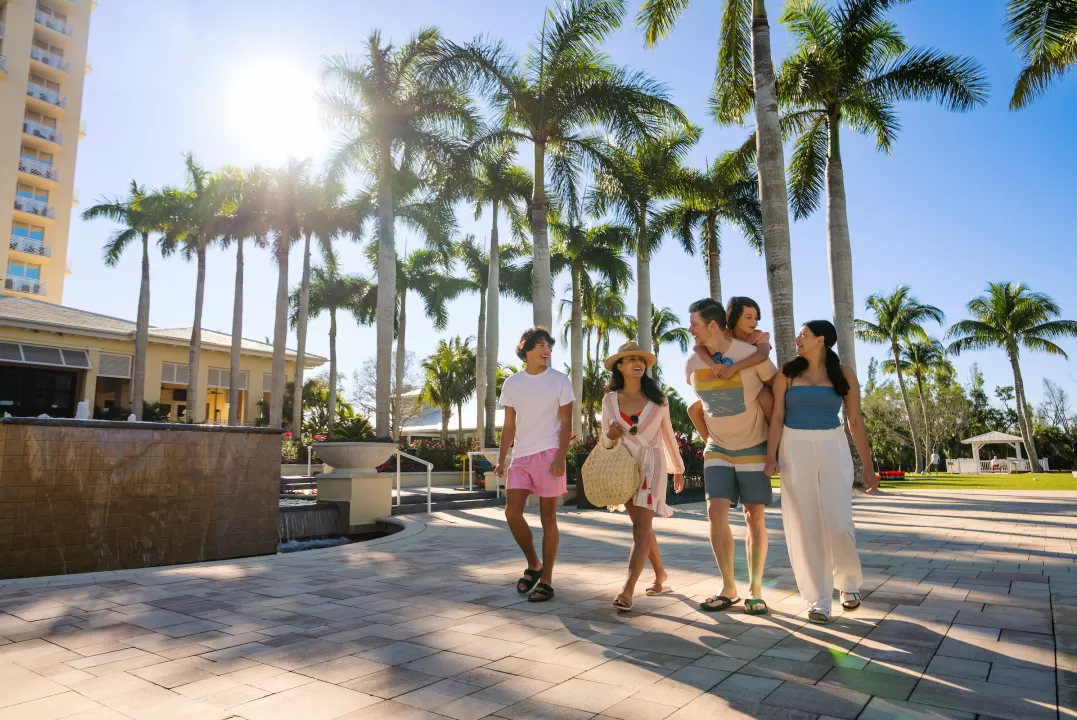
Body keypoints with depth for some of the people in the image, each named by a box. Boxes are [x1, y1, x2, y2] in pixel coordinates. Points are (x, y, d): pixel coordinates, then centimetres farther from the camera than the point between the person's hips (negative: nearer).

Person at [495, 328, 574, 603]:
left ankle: (546, 581, 9)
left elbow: (566, 423, -3)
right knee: (512, 512, -2)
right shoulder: (511, 383, 7)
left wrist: (560, 458, -14)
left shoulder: (559, 381, -1)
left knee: (547, 516, 0)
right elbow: (509, 425, 10)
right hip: (521, 456, 4)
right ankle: (533, 564, 21)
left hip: (548, 454, -3)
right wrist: (501, 459, 4)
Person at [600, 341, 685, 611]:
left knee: (641, 527, -13)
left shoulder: (657, 398, 0)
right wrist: (611, 436, -20)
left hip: (651, 465, -2)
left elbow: (668, 435, 11)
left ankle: (627, 591, -18)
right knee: (642, 526, 13)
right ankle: (660, 574, 33)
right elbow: (606, 443, 4)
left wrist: (678, 469, 18)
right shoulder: (610, 400, 0)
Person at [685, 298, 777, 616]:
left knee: (754, 518, 3)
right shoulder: (692, 364, -4)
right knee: (716, 511, -8)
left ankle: (755, 590, 16)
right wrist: (710, 439, 12)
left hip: (753, 447, -3)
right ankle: (728, 589, 5)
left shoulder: (750, 355, -17)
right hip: (717, 449, 3)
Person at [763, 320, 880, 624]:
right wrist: (771, 457, -11)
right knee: (804, 527, 0)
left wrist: (867, 466, 4)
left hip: (832, 449, 0)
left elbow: (856, 422, 5)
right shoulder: (787, 373, 3)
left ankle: (848, 581, 23)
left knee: (838, 523, -7)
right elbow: (777, 417, -1)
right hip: (795, 450, 1)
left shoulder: (843, 374, 3)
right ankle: (818, 599, 11)